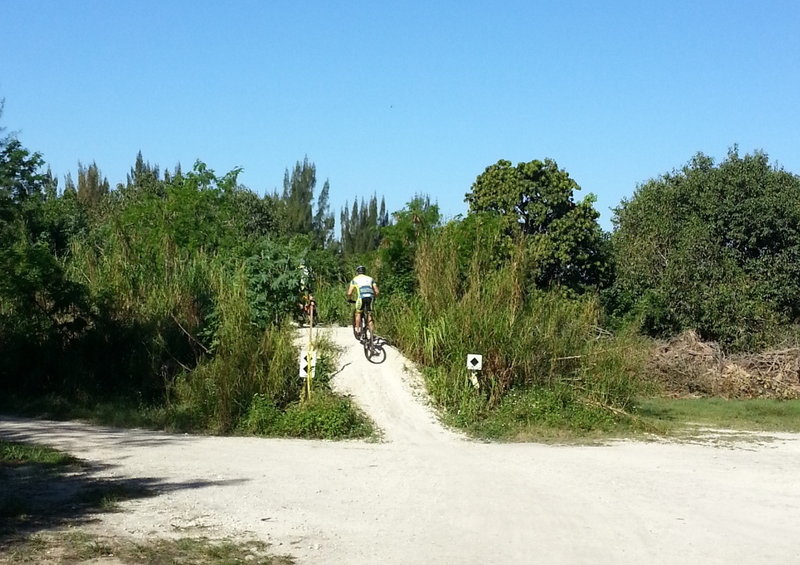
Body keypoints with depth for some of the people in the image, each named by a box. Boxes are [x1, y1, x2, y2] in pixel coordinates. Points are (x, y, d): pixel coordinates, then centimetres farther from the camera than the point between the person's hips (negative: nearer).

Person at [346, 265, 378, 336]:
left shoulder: (355, 279, 19)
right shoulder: (370, 278, 26)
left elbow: (349, 293, 15)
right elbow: (376, 291, 20)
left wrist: (349, 299, 33)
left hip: (361, 297, -2)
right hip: (370, 297, 2)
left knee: (358, 313, 21)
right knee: (369, 314, 15)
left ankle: (358, 330, 19)